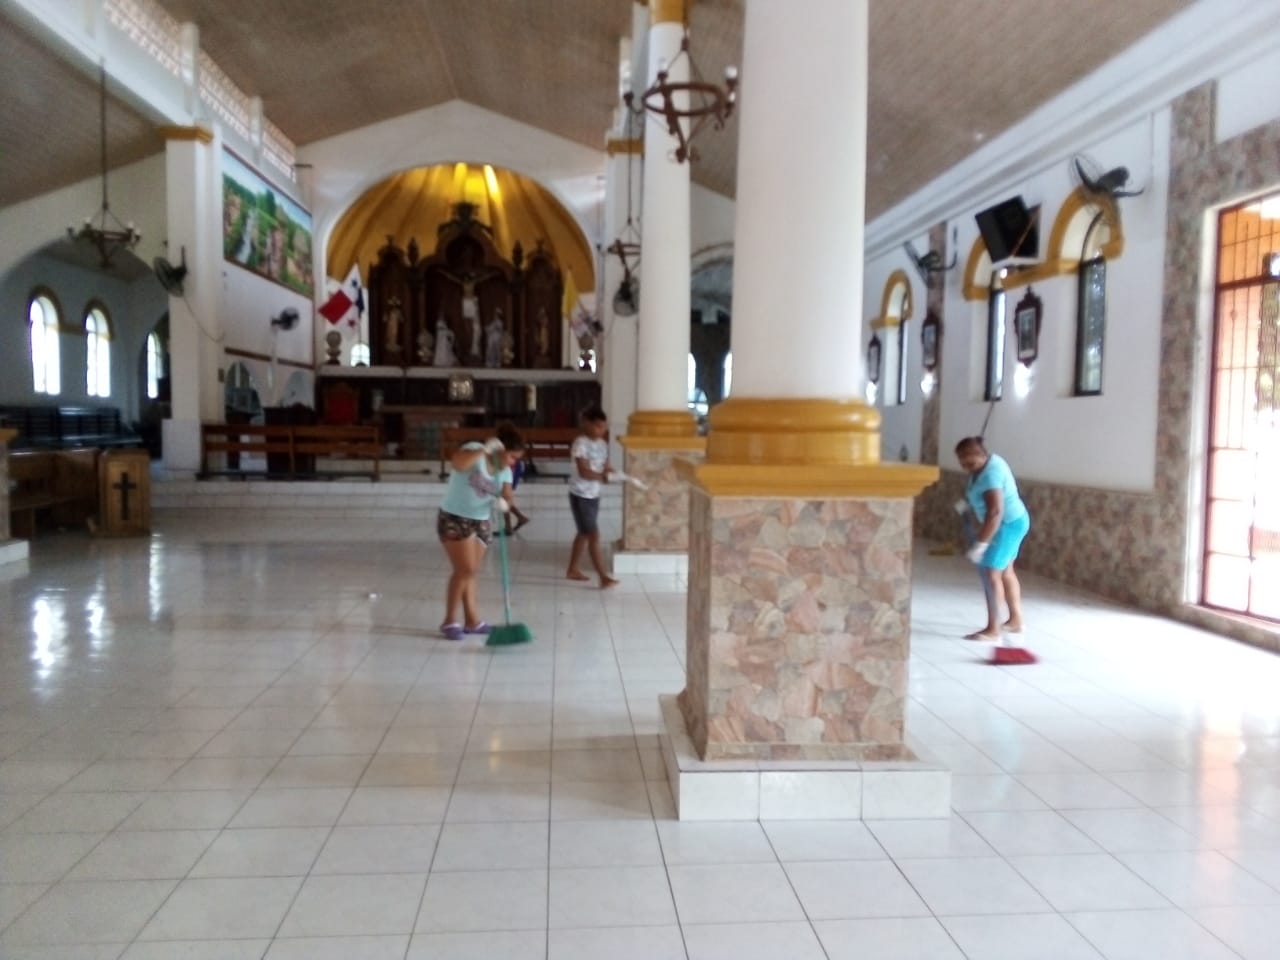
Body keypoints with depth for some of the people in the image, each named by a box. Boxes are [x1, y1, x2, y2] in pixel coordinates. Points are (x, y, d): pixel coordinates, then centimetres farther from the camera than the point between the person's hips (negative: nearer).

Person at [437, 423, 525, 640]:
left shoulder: (505, 471, 7)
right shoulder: (475, 450, -13)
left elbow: (507, 497, -3)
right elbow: (457, 463, -34)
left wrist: (504, 503, -25)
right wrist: (484, 450, -34)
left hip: (480, 522, 7)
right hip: (454, 519, -7)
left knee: (470, 572, 11)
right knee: (465, 569, -12)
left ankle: (472, 620, 17)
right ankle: (450, 621, -2)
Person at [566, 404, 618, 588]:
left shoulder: (603, 444, 7)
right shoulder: (581, 444, -18)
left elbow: (604, 467, 9)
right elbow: (584, 473, -24)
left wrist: (610, 472, -12)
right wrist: (603, 476, -31)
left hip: (594, 495, 8)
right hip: (580, 495, -8)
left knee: (584, 534, 17)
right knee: (594, 536, -9)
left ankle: (572, 570, 30)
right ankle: (603, 577, -8)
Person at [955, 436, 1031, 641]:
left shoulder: (990, 474, -28)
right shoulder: (989, 461, 3)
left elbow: (995, 512, -34)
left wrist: (980, 543, -34)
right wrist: (966, 501, 12)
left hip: (1007, 525, -11)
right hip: (1009, 523, 11)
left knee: (991, 573, -11)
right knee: (1005, 572, 18)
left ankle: (993, 629, -10)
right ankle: (1016, 621, 28)